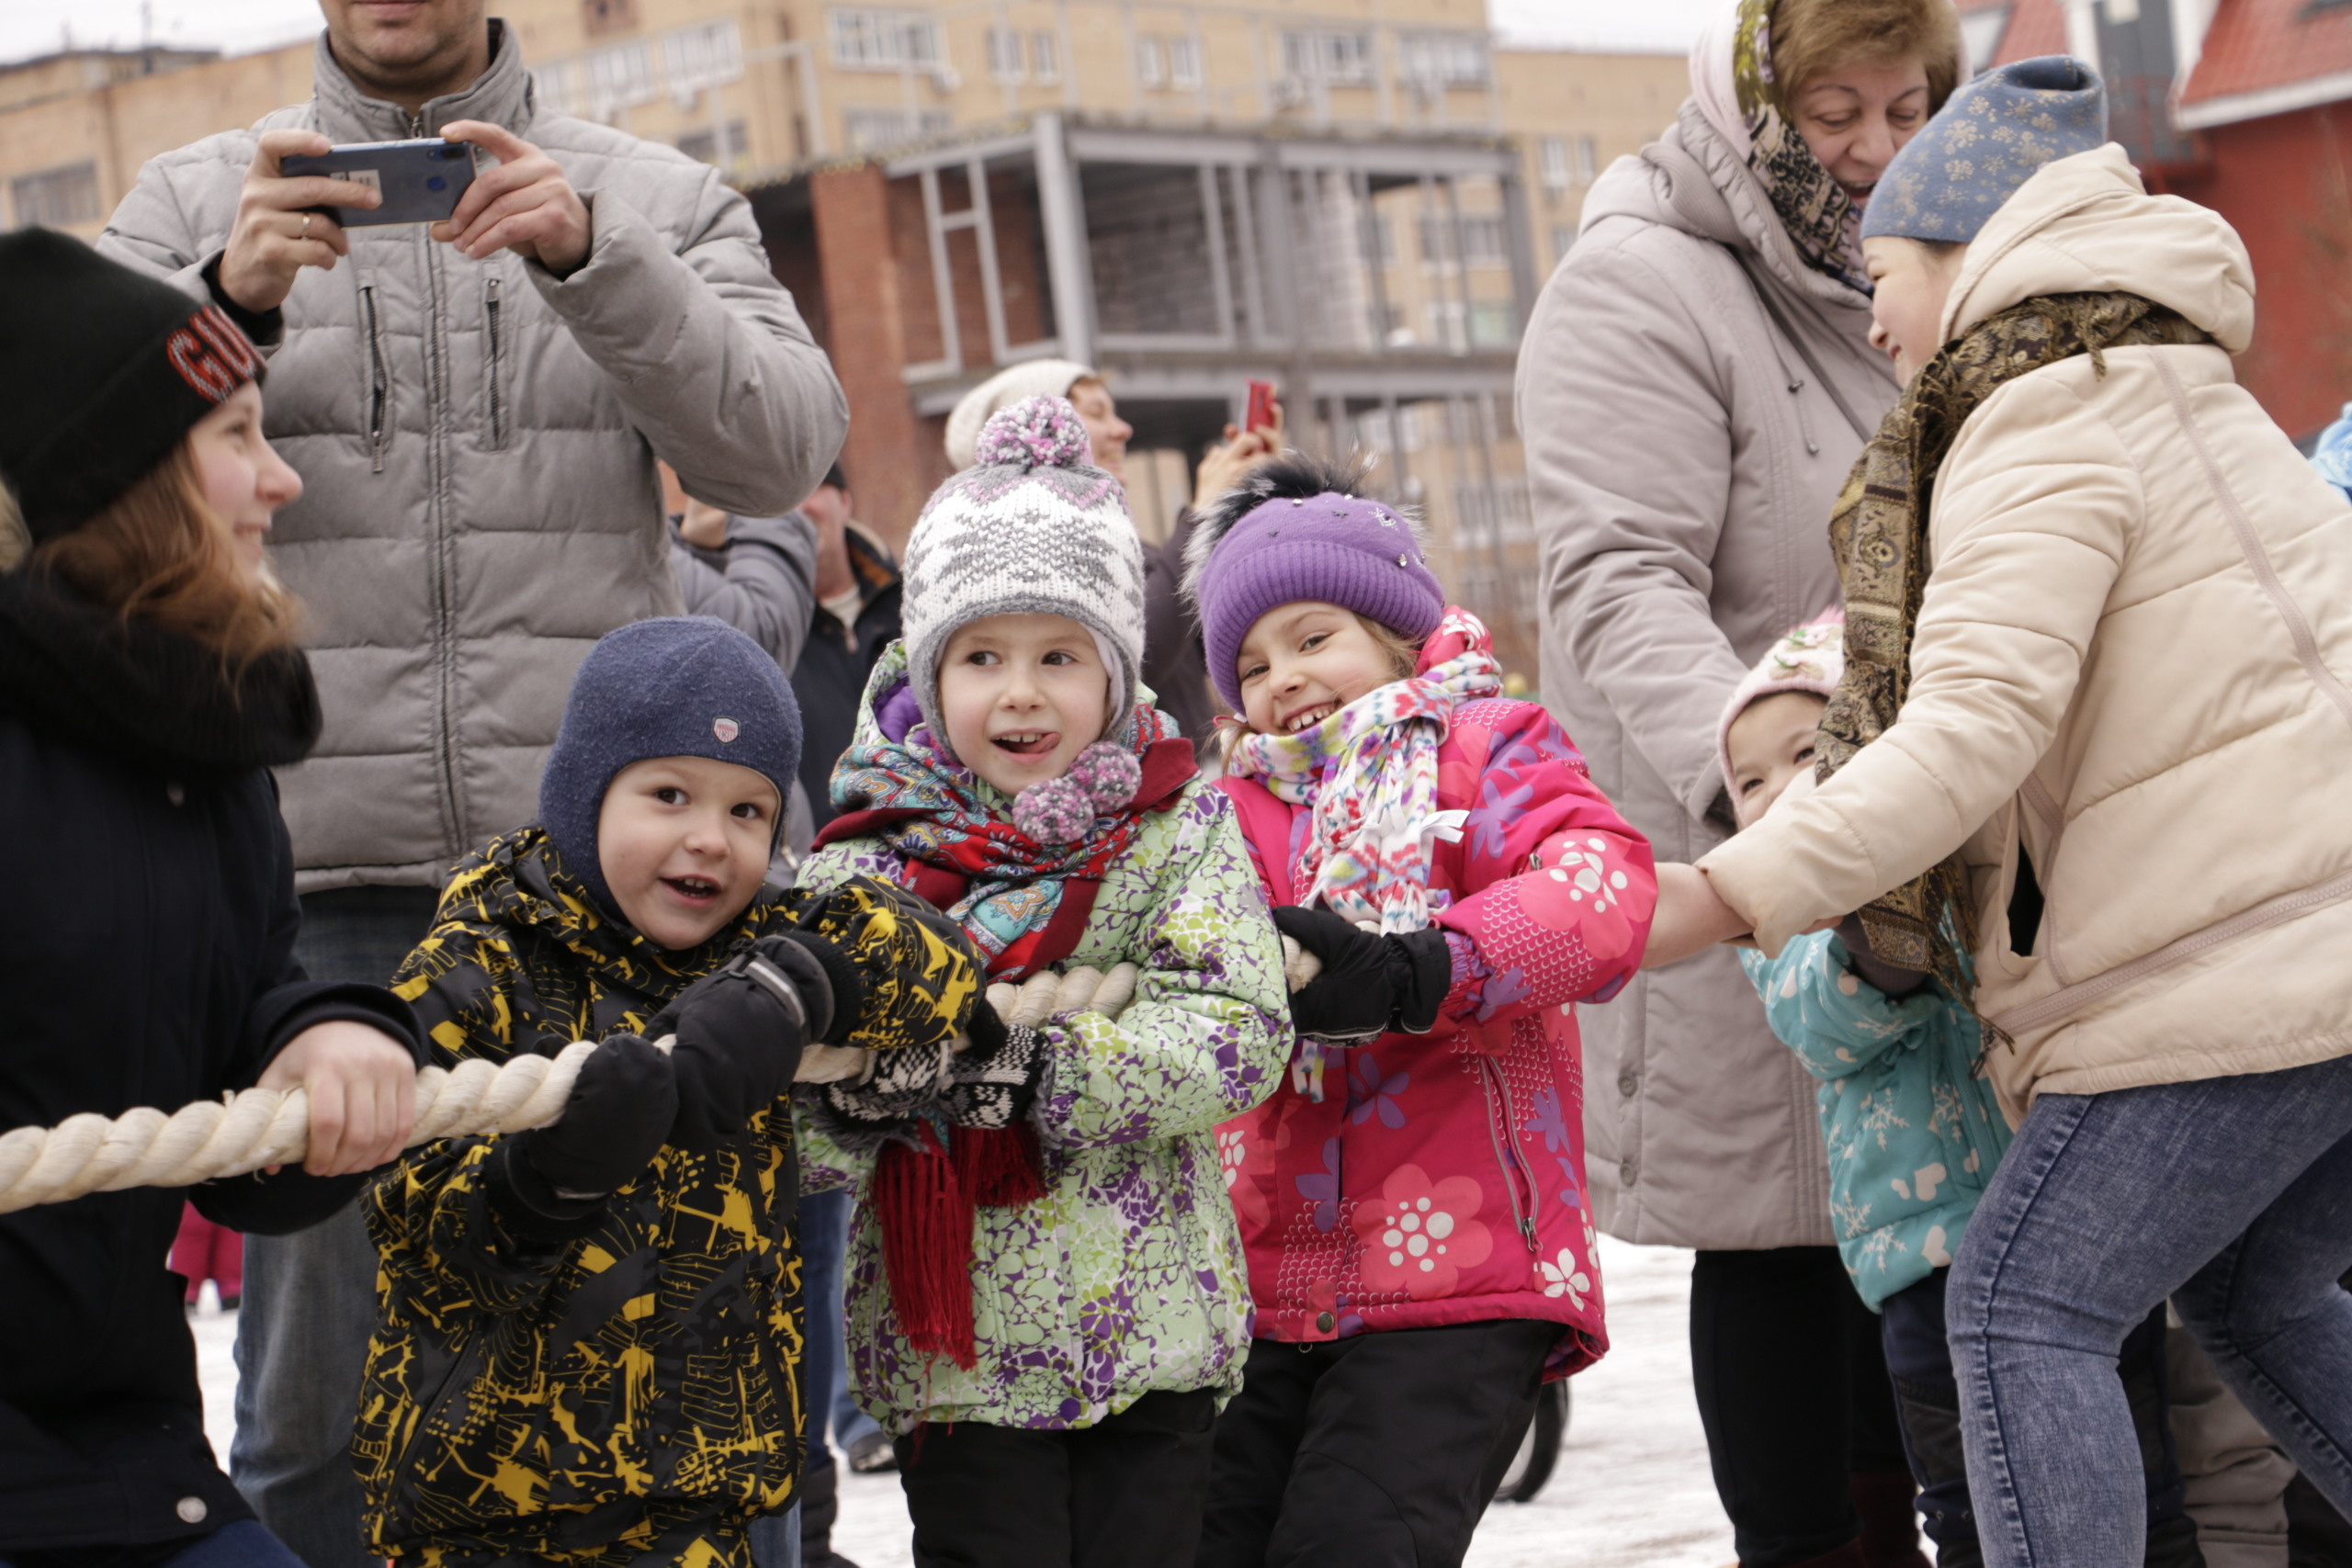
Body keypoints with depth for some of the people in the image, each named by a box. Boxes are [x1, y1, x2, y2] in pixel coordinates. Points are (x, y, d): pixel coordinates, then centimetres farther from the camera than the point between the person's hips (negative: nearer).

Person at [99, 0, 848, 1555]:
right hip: (317, 849, 0)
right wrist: (226, 302, -18)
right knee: (314, 1378, 0)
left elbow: (783, 451, -3)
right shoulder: (195, 201, 11)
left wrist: (591, 259, -16)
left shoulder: (655, 198, 10)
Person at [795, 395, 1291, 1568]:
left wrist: (1035, 1062, -24)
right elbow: (790, 1137, -3)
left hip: (1156, 1333, 1)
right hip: (958, 1347, -1)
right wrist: (850, 1101, -27)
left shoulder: (1182, 830, 0)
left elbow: (1241, 1036, -13)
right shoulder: (863, 867, -1)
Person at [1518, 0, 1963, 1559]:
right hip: (1738, 859, -7)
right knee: (1780, 1226, -3)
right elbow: (1624, 585, -23)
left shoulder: (1899, 278, 15)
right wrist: (1744, 764, -38)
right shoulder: (1637, 292, -12)